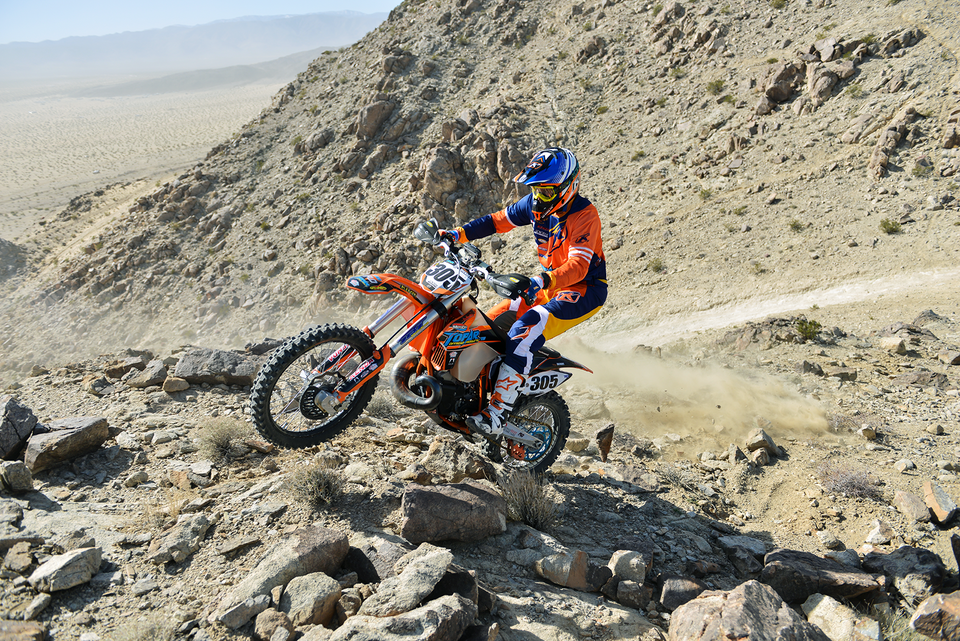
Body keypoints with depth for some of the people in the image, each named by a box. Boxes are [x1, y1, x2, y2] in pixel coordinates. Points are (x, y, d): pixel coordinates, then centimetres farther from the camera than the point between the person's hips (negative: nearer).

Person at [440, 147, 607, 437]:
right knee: (493, 320, 0)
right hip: (551, 283, 8)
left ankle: (498, 412, -34)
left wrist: (543, 280, -50)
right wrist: (459, 234, 1)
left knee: (528, 327, -30)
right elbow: (499, 220, 12)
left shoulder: (584, 214, -21)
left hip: (585, 289, -8)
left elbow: (579, 264, -33)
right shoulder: (535, 203, 1)